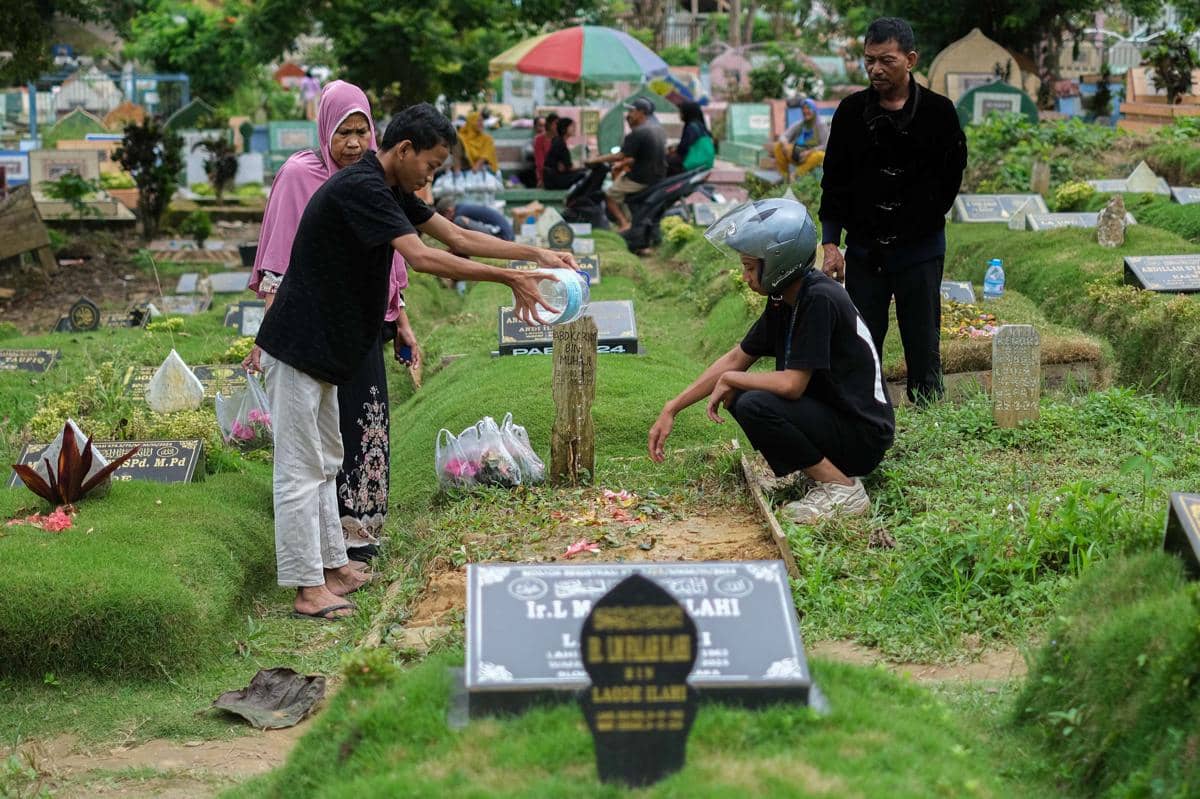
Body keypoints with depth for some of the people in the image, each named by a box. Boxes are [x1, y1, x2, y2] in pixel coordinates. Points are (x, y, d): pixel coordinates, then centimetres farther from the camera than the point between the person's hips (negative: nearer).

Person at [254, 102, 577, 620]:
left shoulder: (389, 190, 10)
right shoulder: (359, 188, -21)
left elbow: (457, 237, 14)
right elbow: (422, 258, -30)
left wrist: (537, 255, 8)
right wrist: (509, 280, -27)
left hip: (322, 349, 11)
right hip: (297, 348, -11)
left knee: (325, 461, 17)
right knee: (301, 469, -4)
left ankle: (332, 567, 27)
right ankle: (308, 589, 1)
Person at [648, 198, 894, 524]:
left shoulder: (820, 299, -23)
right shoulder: (784, 301, 5)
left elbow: (793, 383, -26)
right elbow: (736, 359, 13)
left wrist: (729, 380, -8)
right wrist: (671, 410, 10)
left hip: (864, 436, -9)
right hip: (829, 412, 9)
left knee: (755, 406, -26)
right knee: (736, 394, 8)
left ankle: (842, 488, -13)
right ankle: (812, 468, 8)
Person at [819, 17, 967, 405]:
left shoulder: (938, 111, -5)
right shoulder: (852, 111, 1)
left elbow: (951, 177, 5)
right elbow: (834, 183, 4)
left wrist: (922, 222, 1)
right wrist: (830, 245, -1)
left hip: (920, 250, -2)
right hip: (863, 250, 2)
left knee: (923, 349, 3)